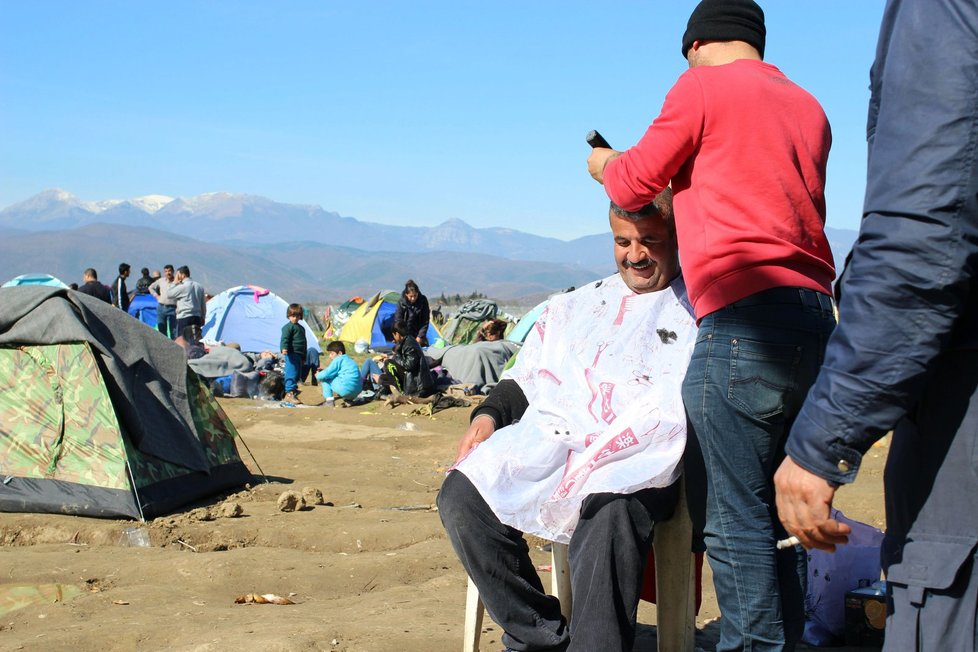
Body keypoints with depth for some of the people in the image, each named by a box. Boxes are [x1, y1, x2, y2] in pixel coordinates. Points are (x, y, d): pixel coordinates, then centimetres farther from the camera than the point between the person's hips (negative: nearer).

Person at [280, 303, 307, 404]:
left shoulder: (301, 328, 22)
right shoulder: (288, 327, -7)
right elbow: (285, 338, -20)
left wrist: (304, 357, 30)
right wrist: (284, 348, -38)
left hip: (299, 355, 9)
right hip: (292, 354, -9)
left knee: (297, 374, 15)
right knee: (292, 374, -13)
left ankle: (294, 389, 25)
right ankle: (289, 393, -15)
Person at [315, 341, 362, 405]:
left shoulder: (338, 359, -2)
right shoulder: (350, 360, 25)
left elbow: (326, 374, -6)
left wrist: (318, 376, 15)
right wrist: (324, 371, 25)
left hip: (346, 389, -9)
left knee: (325, 379, 5)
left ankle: (329, 400, -1)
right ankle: (349, 399, 19)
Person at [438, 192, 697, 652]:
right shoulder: (576, 306, 31)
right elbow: (525, 380, 30)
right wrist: (488, 416, 7)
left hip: (639, 459, -5)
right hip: (549, 441, 5)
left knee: (608, 512, -40)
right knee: (462, 494, -23)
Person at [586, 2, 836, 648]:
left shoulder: (702, 85, 0)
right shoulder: (807, 106, 21)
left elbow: (633, 185, 7)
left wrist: (604, 162, 28)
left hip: (746, 318, -8)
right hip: (815, 314, 8)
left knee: (733, 517, -5)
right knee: (778, 511, 13)